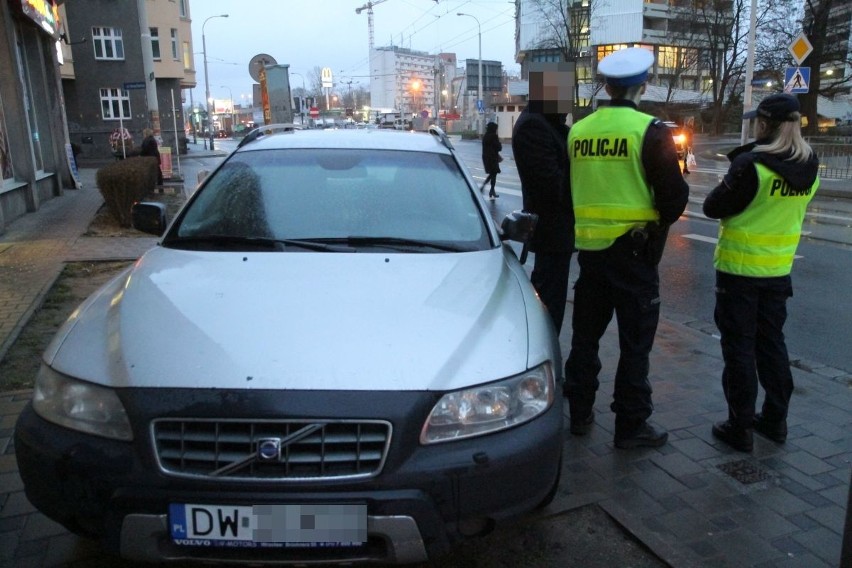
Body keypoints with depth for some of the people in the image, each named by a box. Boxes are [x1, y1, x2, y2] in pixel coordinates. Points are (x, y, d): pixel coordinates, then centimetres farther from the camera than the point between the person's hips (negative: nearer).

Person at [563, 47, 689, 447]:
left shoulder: (578, 131, 3)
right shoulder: (650, 131, -11)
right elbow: (675, 195, -10)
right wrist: (659, 221, 9)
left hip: (590, 246, 5)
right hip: (634, 249, -5)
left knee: (585, 335, 15)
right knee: (635, 342, 6)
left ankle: (579, 413, 25)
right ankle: (631, 425, 14)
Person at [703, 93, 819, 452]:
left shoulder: (751, 165, -21)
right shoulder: (810, 169, 2)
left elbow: (713, 208, -13)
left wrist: (732, 181, 5)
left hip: (739, 269, -6)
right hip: (779, 269, 6)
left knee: (739, 347, 3)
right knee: (771, 343, 17)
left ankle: (740, 427, 9)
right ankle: (775, 419, 26)